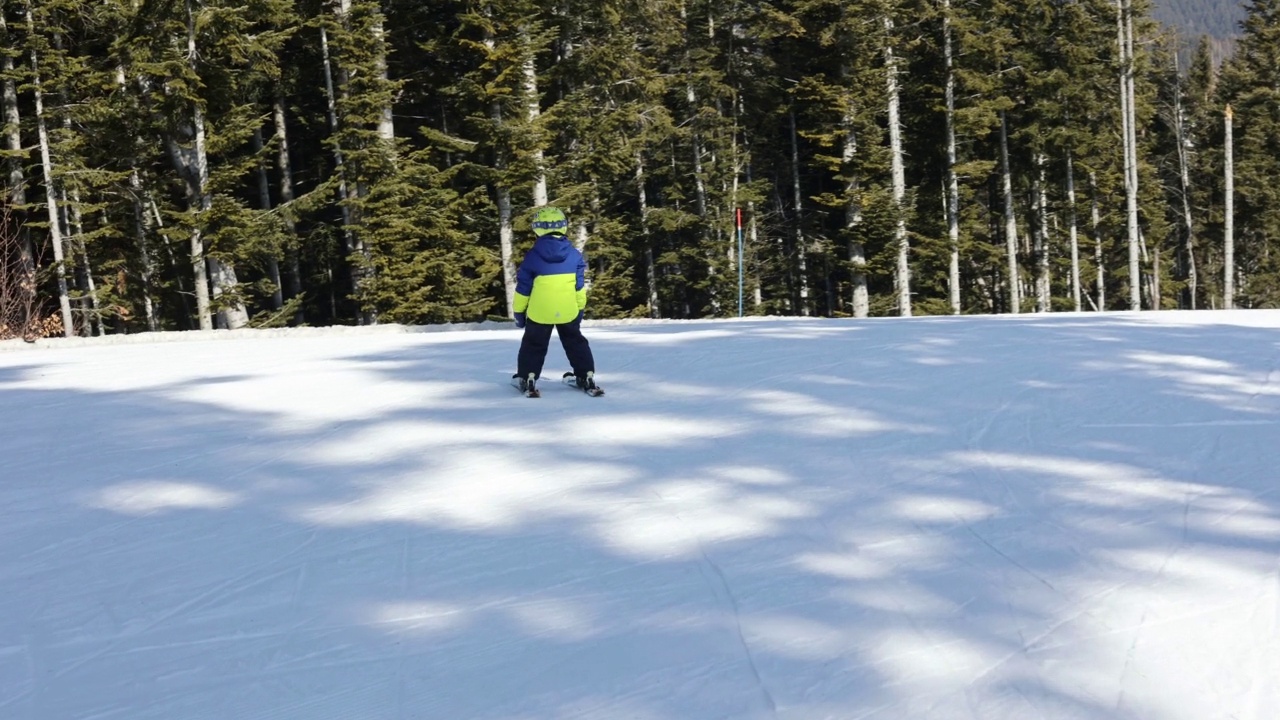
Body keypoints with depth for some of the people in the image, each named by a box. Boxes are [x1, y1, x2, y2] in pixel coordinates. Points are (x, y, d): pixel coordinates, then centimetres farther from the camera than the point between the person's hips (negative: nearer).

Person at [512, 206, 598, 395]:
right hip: (568, 311, 2)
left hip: (539, 312, -2)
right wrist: (581, 307, 17)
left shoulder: (532, 256, -9)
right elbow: (580, 286, 5)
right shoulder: (574, 255, -3)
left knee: (533, 344, 13)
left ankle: (528, 378, 8)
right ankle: (587, 376, 13)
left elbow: (523, 287, -3)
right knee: (576, 342, 17)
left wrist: (519, 311, 8)